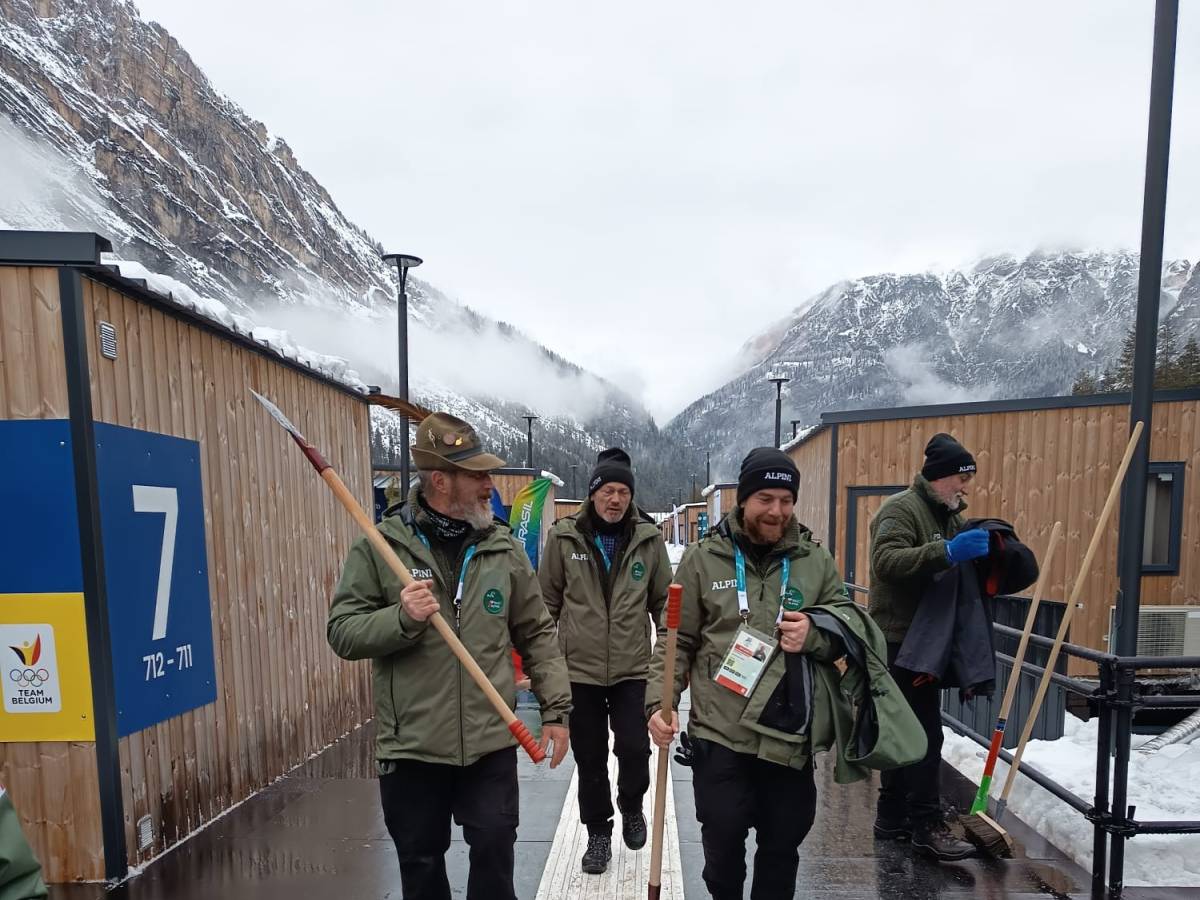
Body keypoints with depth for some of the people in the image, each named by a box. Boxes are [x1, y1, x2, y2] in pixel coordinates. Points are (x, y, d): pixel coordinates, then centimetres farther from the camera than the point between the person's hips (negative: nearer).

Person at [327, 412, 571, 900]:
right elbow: (343, 633, -5)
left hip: (491, 742, 1)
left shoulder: (504, 549, -1)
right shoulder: (380, 546, -7)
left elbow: (537, 634, 4)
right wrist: (401, 618, -23)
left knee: (495, 848, 9)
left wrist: (556, 708, 1)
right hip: (411, 746, 0)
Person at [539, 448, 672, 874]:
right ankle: (598, 832, 36)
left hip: (634, 668, 0)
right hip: (579, 669, 0)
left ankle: (631, 807, 34)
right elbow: (546, 601, 3)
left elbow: (664, 602, 5)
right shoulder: (564, 536, -6)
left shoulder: (649, 538, -3)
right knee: (589, 759, 12)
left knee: (635, 750, 0)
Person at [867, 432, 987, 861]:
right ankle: (927, 824, 4)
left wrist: (986, 558, 2)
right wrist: (948, 551, -35)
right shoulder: (901, 509, -13)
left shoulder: (949, 516, 18)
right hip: (900, 641, -10)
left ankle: (892, 816, 25)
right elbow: (887, 561, -28)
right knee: (924, 732, -6)